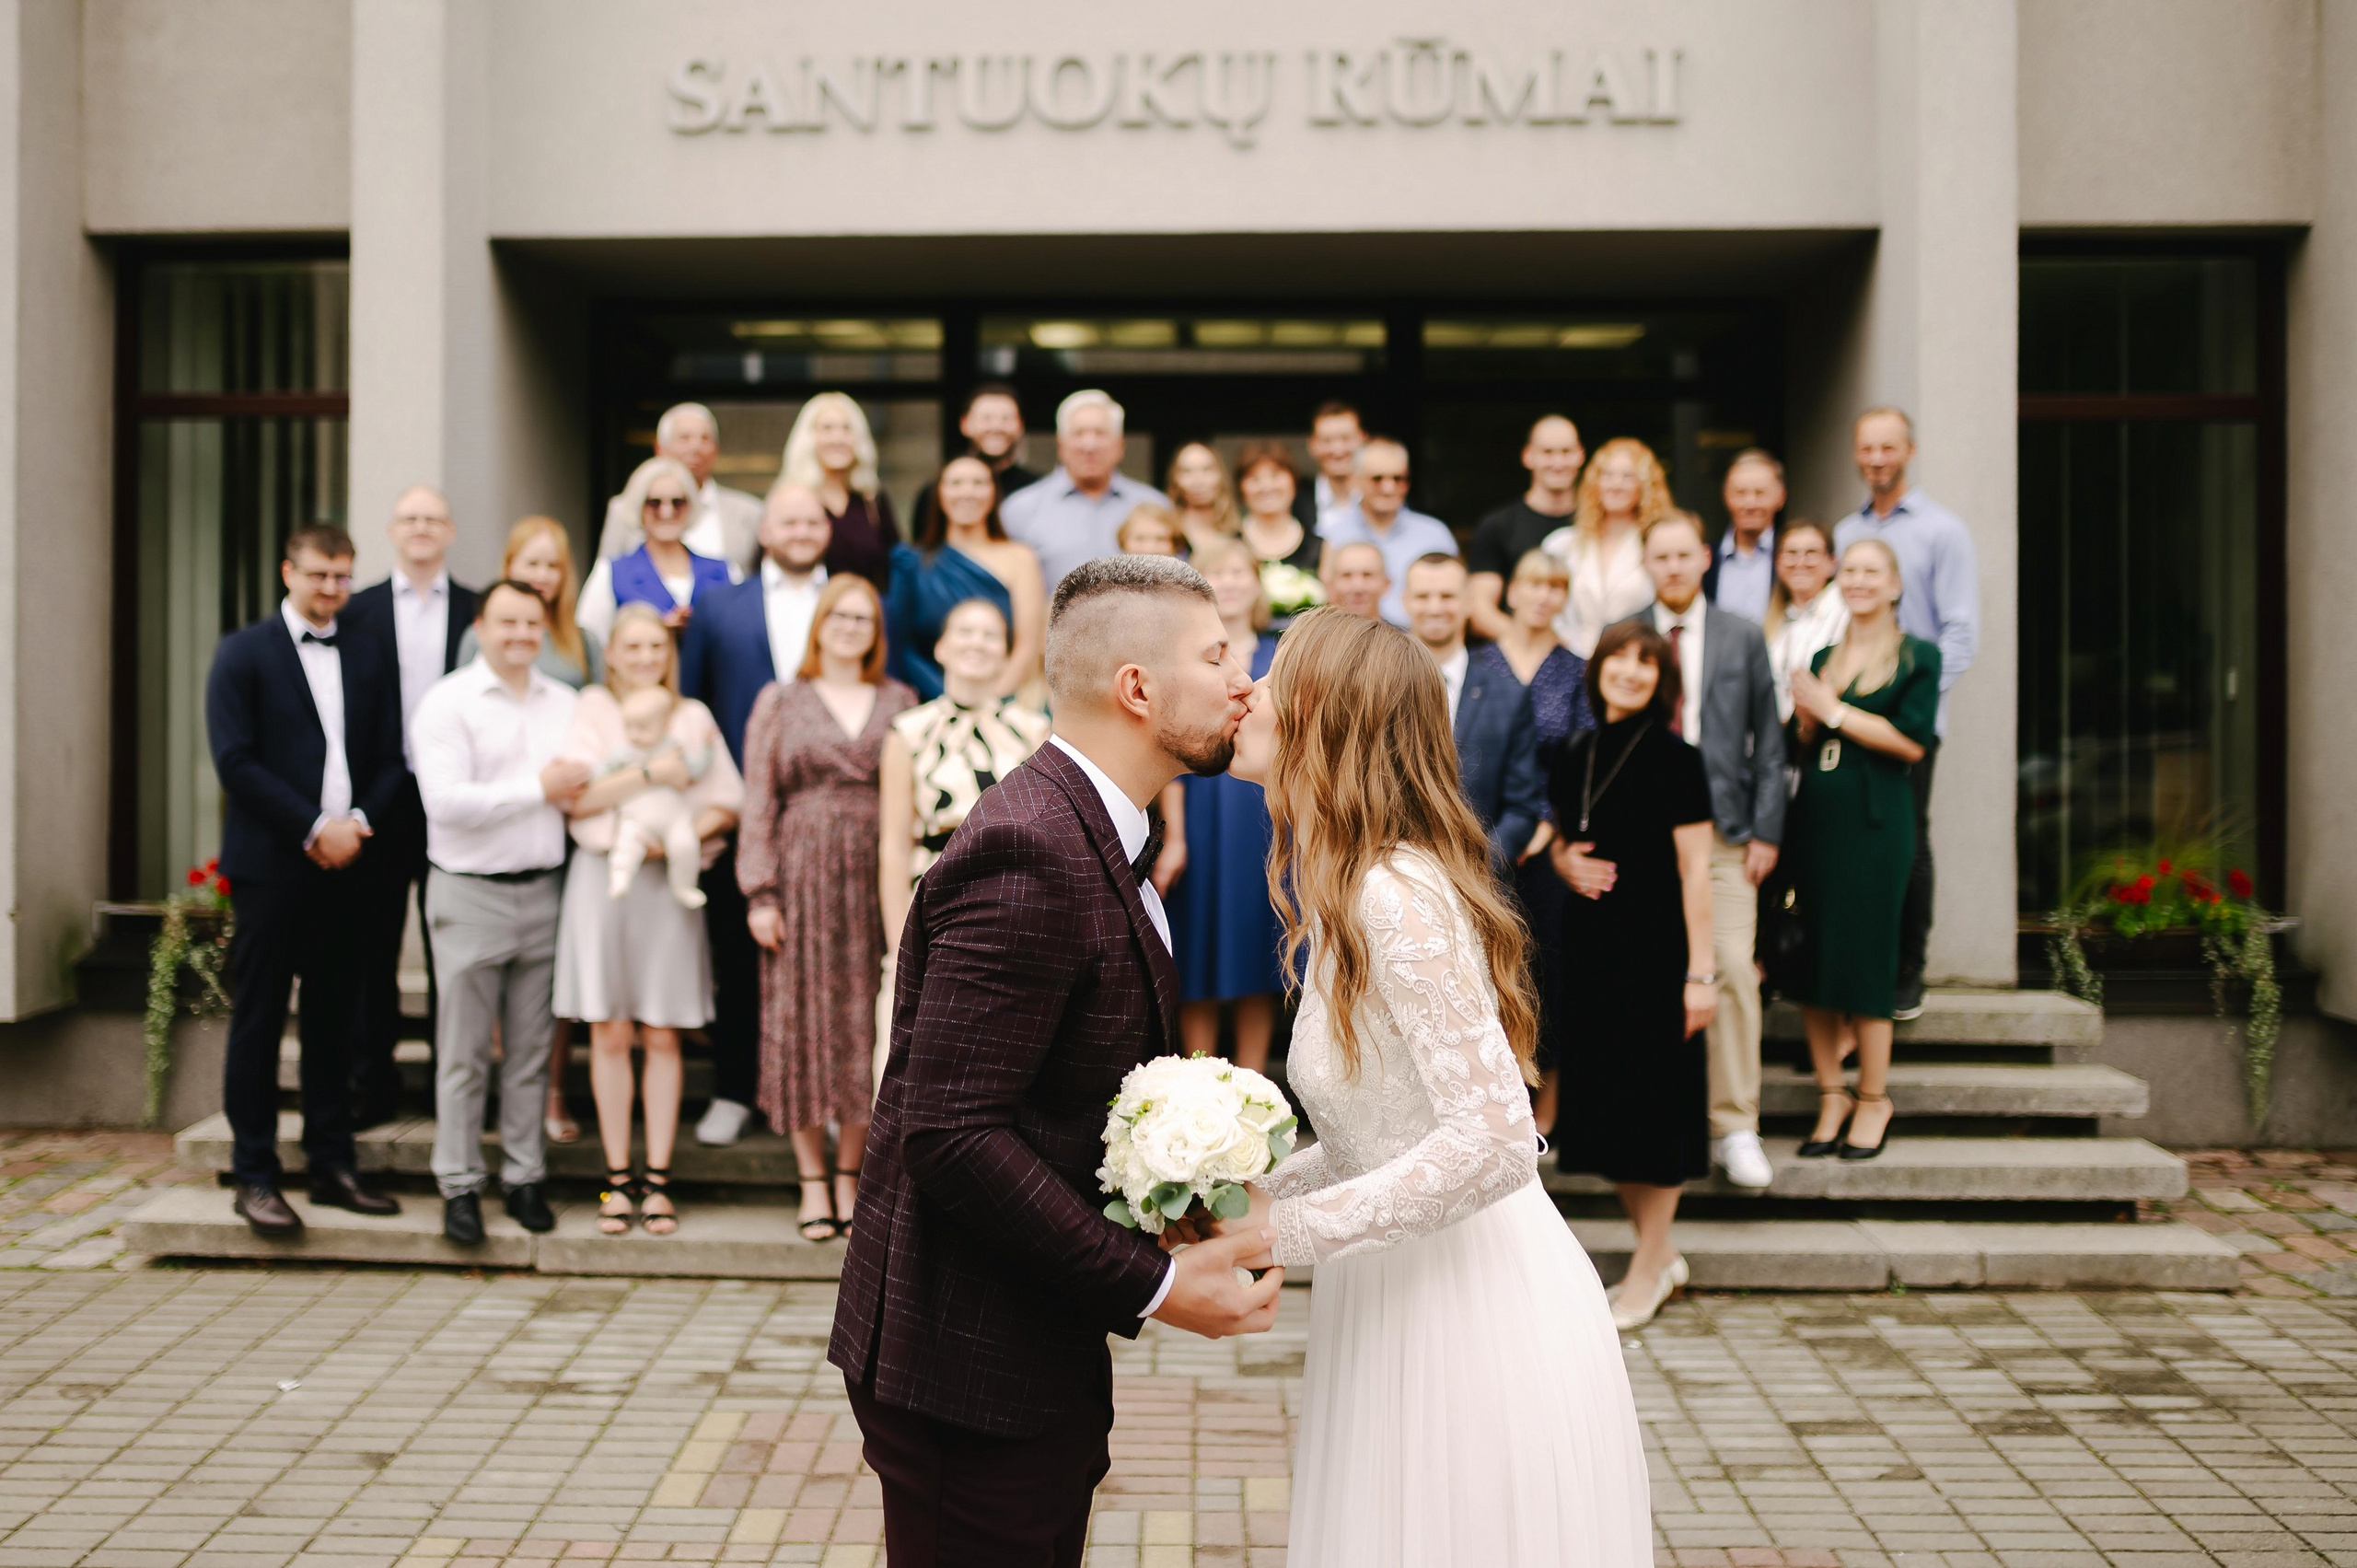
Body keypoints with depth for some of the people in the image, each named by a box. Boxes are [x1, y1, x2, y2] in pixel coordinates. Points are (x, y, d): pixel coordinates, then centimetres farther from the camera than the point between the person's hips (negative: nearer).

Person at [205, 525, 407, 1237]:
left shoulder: (369, 659, 14)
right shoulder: (243, 654, 1)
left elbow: (390, 760, 11)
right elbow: (235, 760, -8)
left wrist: (358, 822, -8)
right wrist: (314, 828, -13)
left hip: (348, 865, 4)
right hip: (270, 865, -4)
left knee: (336, 1024, 7)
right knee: (257, 1024, 0)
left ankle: (332, 1165, 14)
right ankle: (255, 1178, 5)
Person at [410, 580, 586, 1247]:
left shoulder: (563, 704, 12)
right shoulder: (447, 703, -4)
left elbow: (586, 788, 14)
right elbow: (445, 800, -16)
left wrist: (576, 792, -10)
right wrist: (537, 789, -12)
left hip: (543, 890, 4)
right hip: (470, 894, -4)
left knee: (531, 1051, 9)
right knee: (463, 1054, 1)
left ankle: (525, 1177, 17)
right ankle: (460, 1185, 8)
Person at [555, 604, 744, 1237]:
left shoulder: (693, 717, 11)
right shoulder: (591, 709, 6)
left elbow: (727, 801, 9)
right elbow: (577, 796, -6)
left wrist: (688, 832, -9)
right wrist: (650, 773, -11)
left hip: (669, 881, 1)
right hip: (603, 876, -1)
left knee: (662, 1036, 1)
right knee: (609, 1034, 1)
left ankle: (657, 1179, 7)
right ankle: (618, 1178, 9)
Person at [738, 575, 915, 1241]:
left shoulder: (899, 702, 11)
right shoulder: (780, 702, 7)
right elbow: (757, 803, 3)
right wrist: (760, 892, -5)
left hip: (878, 878, 1)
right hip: (804, 877, -1)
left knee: (868, 1022, 2)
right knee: (803, 1019, 0)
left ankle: (850, 1174, 15)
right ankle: (813, 1183, 9)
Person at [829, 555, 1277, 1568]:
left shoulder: (1091, 836, 11)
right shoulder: (1029, 855, -23)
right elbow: (951, 1136, -28)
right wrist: (1151, 1286, -23)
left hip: (1040, 1349, 10)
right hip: (970, 1369, -10)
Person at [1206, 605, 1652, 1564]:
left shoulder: (1397, 894, -20)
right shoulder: (1341, 895, 10)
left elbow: (1495, 1140, -26)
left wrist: (1287, 1230, -22)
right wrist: (1254, 1195, 1)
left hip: (1477, 1322, -9)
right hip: (1407, 1312, 9)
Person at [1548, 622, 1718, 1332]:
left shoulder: (1673, 756, -8)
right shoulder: (1578, 754, 9)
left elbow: (1695, 869, -11)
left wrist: (1700, 972, -15)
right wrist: (1565, 861, -3)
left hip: (1654, 946, -6)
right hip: (1590, 945, 6)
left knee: (1653, 1096, 1)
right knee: (1602, 1097, 10)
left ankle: (1648, 1269, 13)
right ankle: (1660, 1251, 26)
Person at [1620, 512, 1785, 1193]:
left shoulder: (1744, 638, 10)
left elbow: (1767, 742, 8)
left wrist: (1765, 831, 1)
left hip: (1723, 830, 0)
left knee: (1733, 970, -8)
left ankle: (1735, 1129, -1)